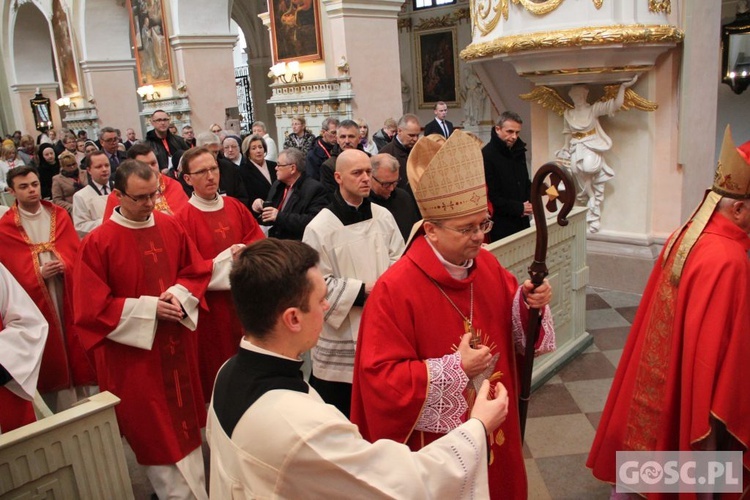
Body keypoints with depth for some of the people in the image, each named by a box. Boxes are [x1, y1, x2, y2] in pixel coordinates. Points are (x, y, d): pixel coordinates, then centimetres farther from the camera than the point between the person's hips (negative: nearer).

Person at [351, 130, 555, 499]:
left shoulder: (487, 265, -5)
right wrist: (456, 368, -26)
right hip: (437, 440, -6)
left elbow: (511, 325, 7)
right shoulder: (395, 289, -24)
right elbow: (381, 376, -25)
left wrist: (529, 302, -15)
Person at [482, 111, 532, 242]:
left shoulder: (519, 151, 10)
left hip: (522, 221, 8)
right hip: (500, 225, -7)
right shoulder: (486, 156, -16)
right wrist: (518, 208, -14)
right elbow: (490, 196, -19)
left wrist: (531, 201, 0)